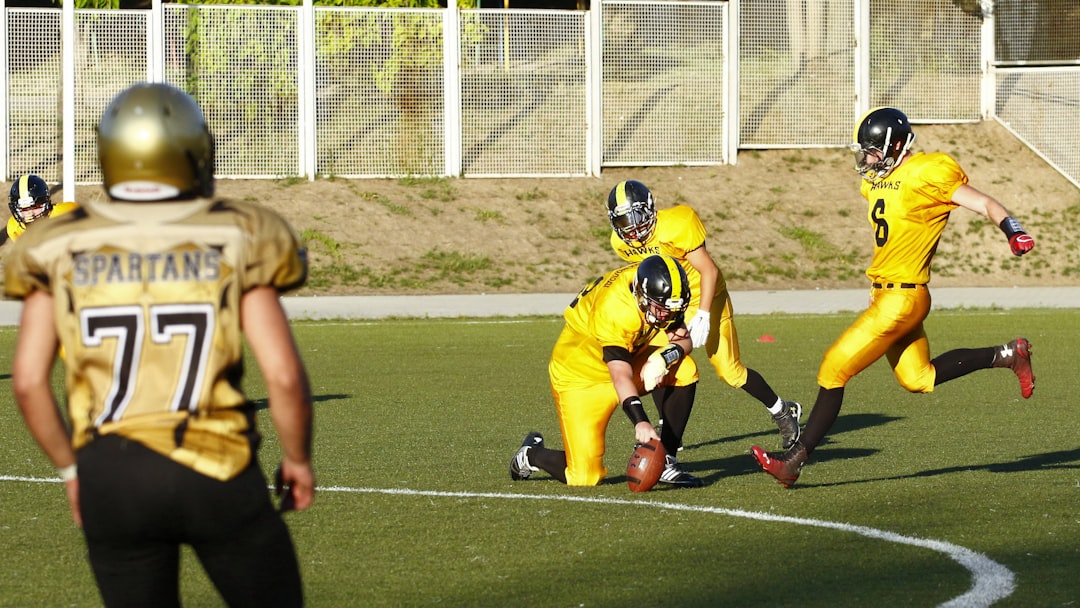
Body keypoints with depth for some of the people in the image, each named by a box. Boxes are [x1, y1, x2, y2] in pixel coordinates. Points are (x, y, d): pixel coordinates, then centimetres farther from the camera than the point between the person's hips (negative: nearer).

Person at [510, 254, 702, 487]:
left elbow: (684, 339, -9)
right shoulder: (614, 309, -36)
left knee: (684, 371, -21)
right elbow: (621, 376, -41)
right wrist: (640, 422, -52)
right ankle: (531, 454, 22)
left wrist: (663, 358, -31)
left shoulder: (662, 292, -14)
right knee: (585, 477, -12)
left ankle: (664, 462, -8)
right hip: (581, 372, -7)